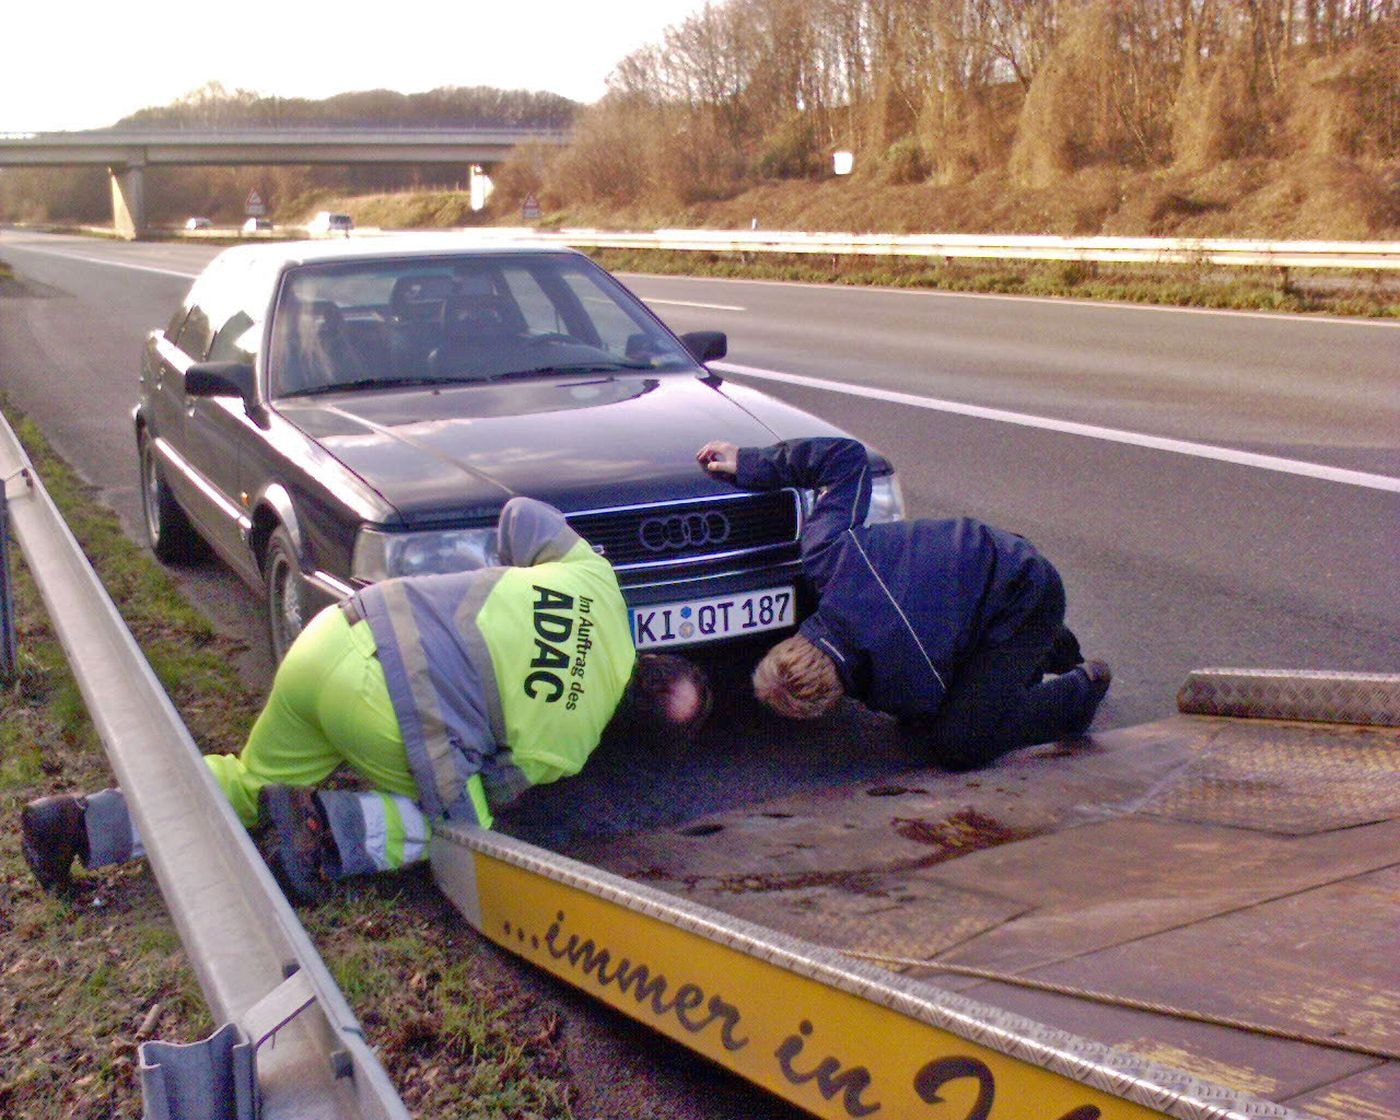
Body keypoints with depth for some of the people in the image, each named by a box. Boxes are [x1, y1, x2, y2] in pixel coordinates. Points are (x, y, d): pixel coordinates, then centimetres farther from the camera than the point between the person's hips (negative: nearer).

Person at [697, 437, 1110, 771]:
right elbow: (847, 455, -15)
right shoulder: (826, 553, -26)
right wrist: (752, 463, -9)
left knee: (957, 747, -16)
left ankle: (1081, 688, 6)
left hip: (1026, 601, -8)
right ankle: (1049, 647, 31)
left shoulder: (912, 691, -35)